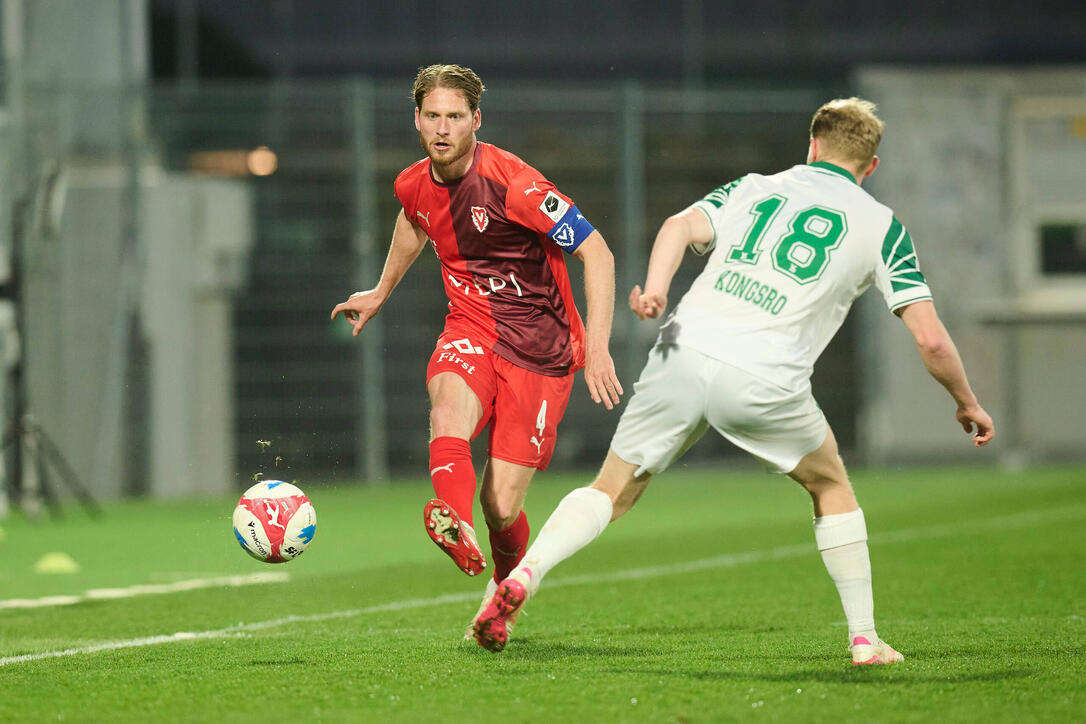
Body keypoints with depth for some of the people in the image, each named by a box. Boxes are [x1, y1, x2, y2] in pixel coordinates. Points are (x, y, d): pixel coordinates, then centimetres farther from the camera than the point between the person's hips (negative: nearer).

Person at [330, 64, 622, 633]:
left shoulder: (511, 183, -19)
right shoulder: (414, 185, 1)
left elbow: (597, 254, -18)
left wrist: (596, 349, -25)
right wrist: (380, 293, 40)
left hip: (541, 346, -4)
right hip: (471, 328, 4)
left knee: (501, 508, -8)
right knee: (448, 415, -34)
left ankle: (506, 585, 26)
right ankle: (456, 527, -60)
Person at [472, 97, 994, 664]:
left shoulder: (755, 188, 22)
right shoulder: (881, 225, 14)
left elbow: (683, 225, 0)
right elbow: (930, 340, 10)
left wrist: (655, 289, -14)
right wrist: (967, 404, 24)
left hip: (684, 355, 2)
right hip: (764, 383, -2)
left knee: (612, 492, 13)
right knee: (832, 489, 23)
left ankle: (522, 576, -9)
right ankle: (864, 639, 20)